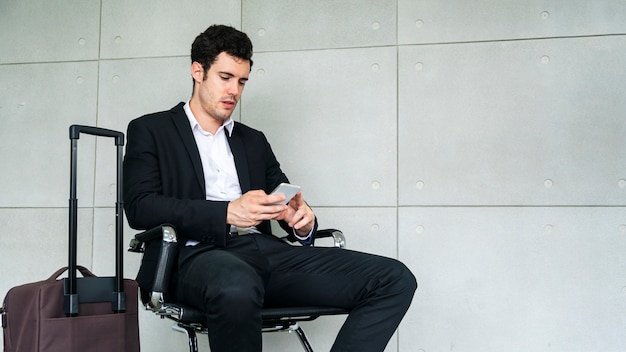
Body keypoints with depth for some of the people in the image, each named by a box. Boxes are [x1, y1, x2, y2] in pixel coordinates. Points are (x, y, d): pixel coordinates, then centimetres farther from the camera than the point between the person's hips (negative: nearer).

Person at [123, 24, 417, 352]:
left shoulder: (254, 140, 27)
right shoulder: (150, 130, 13)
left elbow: (287, 204, 23)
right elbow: (139, 207, -3)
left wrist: (303, 222, -4)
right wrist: (227, 212, -16)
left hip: (267, 251, 5)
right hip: (201, 253, -5)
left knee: (394, 279, -14)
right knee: (237, 288, -44)